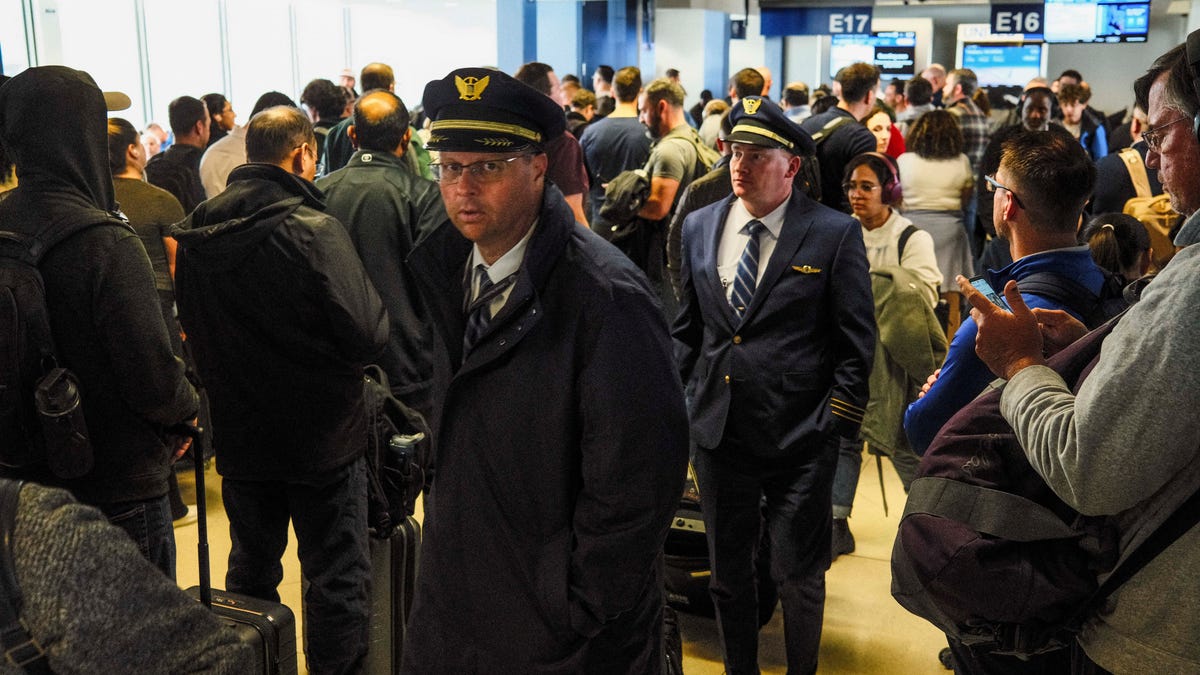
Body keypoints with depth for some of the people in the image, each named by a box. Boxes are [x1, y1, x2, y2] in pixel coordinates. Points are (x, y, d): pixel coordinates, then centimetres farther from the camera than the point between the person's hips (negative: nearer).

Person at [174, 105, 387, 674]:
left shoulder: (195, 234, -2)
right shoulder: (312, 228, -21)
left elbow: (194, 333, 9)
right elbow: (367, 336, -23)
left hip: (240, 436, 6)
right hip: (322, 436, -6)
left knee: (251, 570, 23)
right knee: (337, 582, 8)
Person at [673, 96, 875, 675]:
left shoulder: (835, 234, -8)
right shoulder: (700, 228, 6)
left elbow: (856, 343, -6)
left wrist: (834, 427, -9)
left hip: (800, 436, -4)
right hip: (718, 431, 4)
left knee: (799, 578, 9)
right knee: (727, 573, 17)